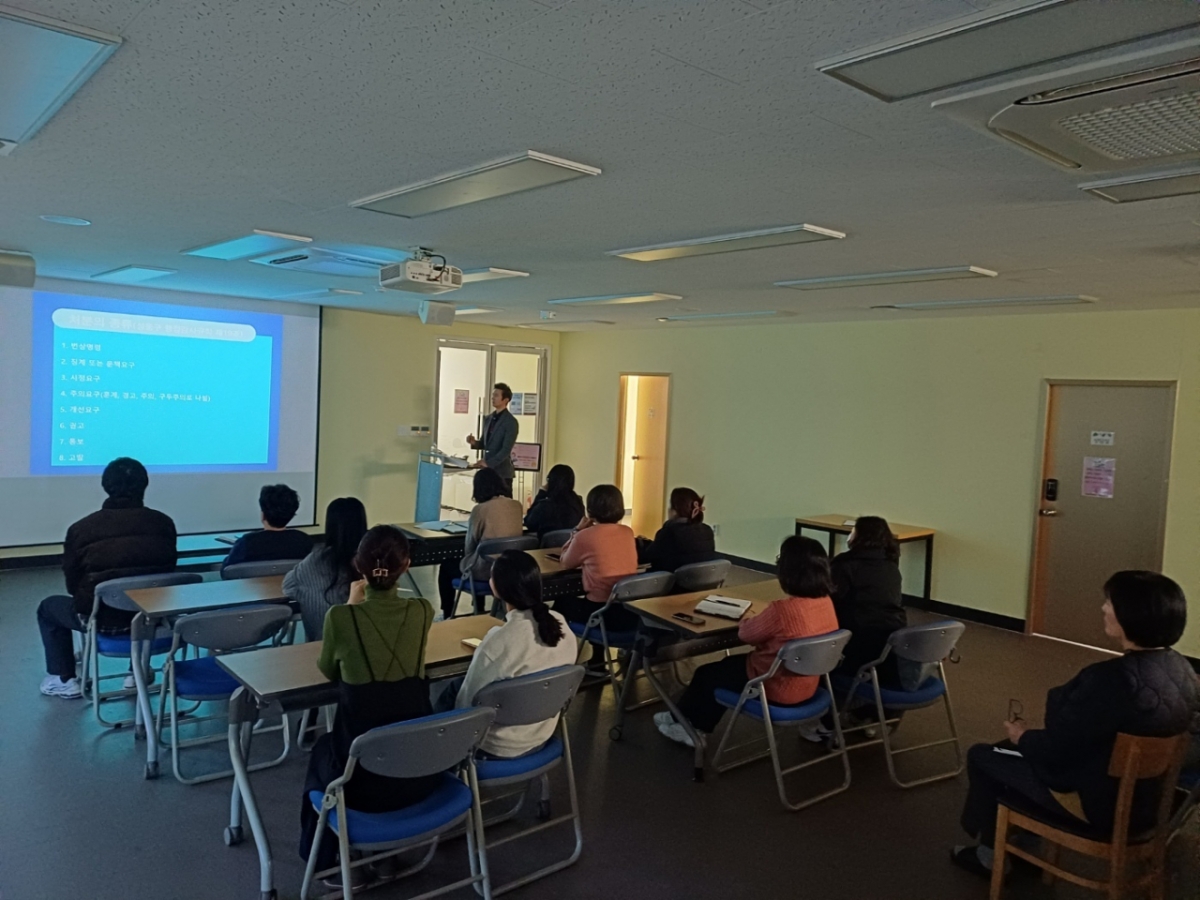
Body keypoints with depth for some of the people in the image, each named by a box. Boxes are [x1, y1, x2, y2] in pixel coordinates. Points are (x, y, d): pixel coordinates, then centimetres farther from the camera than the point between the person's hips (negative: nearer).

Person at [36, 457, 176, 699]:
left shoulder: (81, 529, -13)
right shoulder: (163, 523, -6)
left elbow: (72, 584, 0)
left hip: (102, 618, -3)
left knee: (48, 607, 27)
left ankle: (64, 680, 29)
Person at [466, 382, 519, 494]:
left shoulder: (511, 422, -10)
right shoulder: (489, 419, 13)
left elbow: (506, 449, -17)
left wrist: (488, 463, -23)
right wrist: (474, 442, -2)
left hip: (502, 472, -7)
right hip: (487, 471, 7)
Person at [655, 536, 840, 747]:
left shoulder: (782, 609, -31)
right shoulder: (826, 603, -7)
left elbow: (746, 634, -13)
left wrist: (746, 619, 8)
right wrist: (758, 620, 8)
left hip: (777, 689, -7)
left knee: (707, 674, 16)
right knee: (729, 666, 27)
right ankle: (695, 727, 37)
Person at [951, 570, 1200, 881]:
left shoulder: (1111, 679, -33)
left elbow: (1055, 751, -23)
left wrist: (1022, 736, -2)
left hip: (1100, 803, -8)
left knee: (982, 756, 11)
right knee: (1012, 750, 24)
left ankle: (992, 854, 30)